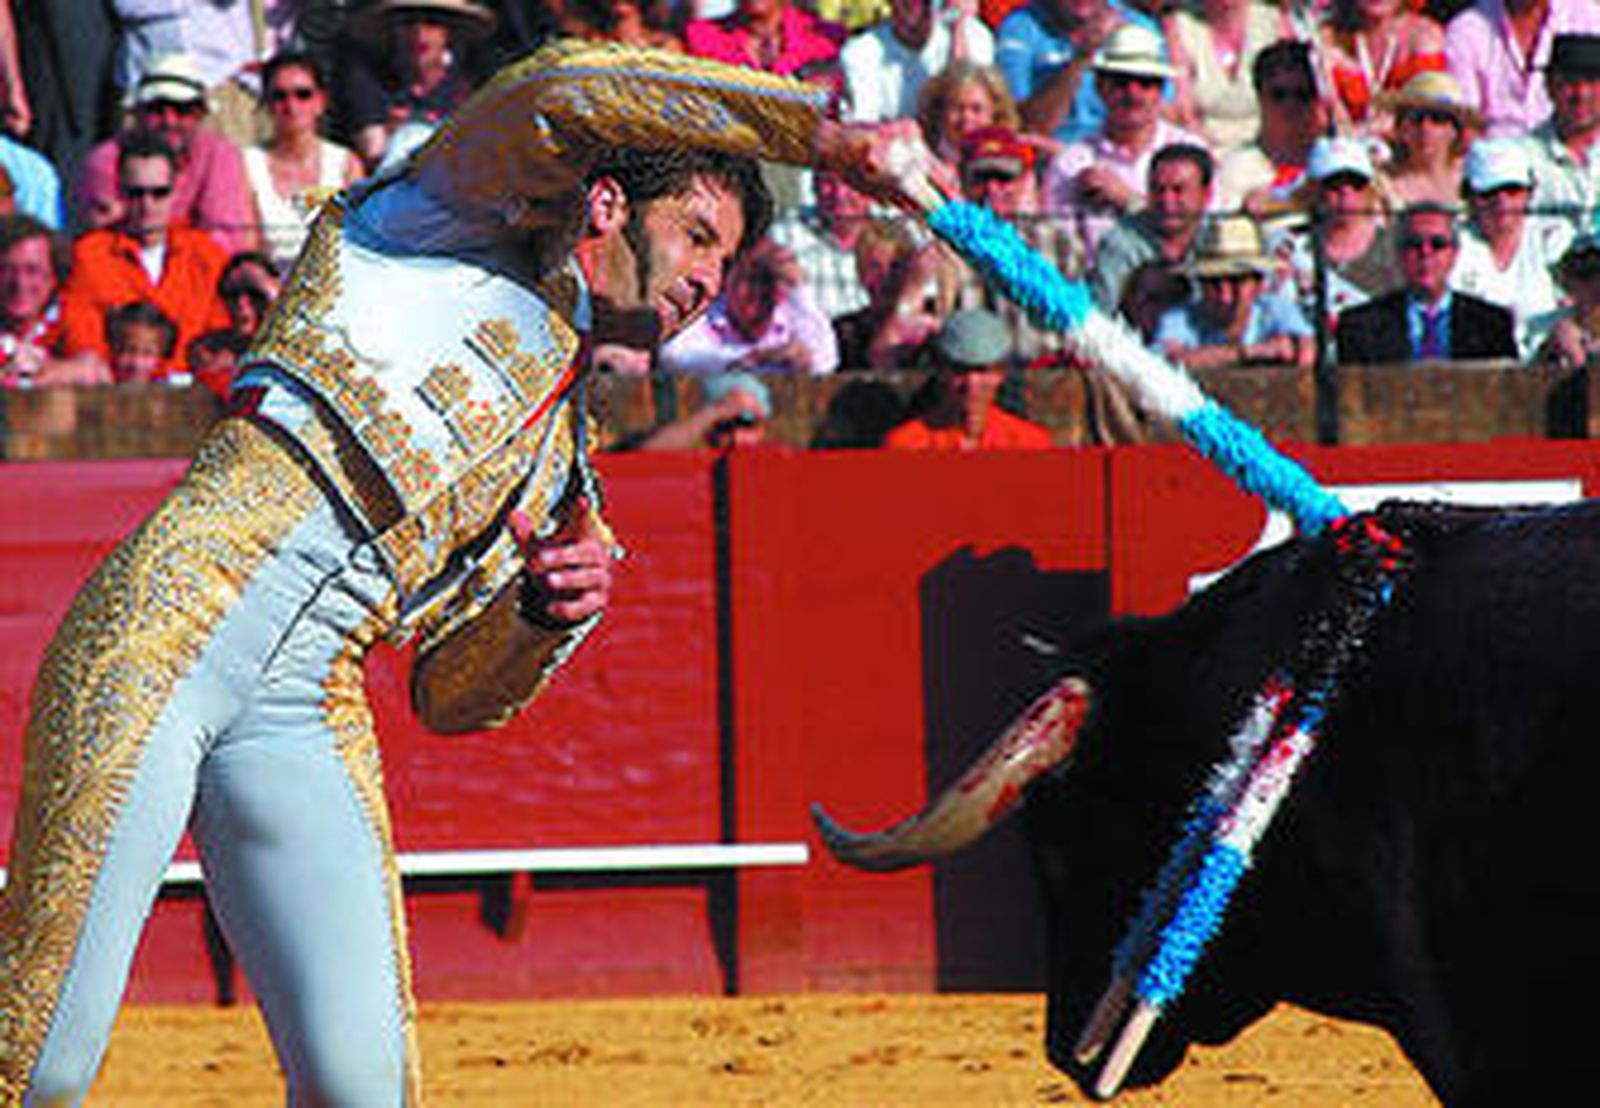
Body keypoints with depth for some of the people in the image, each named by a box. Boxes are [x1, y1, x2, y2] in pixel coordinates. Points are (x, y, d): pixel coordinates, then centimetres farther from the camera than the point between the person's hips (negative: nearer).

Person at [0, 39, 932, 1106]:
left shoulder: (561, 465, 29)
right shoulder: (470, 225, 14)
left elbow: (452, 695, 27)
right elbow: (561, 92, -8)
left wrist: (549, 617, 5)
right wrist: (833, 138, -9)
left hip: (312, 710, 7)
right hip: (178, 624, -7)